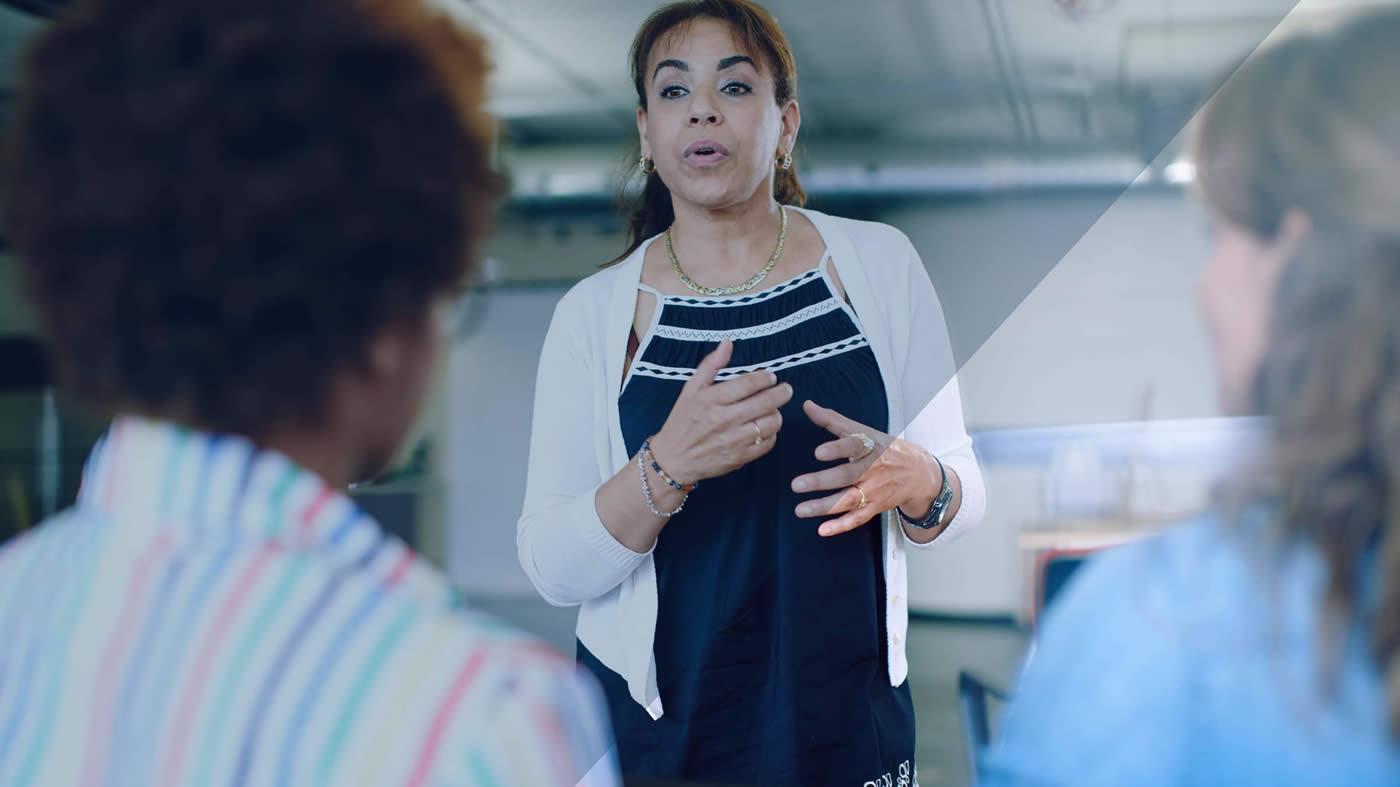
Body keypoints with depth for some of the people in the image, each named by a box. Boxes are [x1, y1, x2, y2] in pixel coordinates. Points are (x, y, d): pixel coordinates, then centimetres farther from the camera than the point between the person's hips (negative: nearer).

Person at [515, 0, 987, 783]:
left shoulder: (879, 262, -4)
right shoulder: (594, 312, -6)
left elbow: (964, 495, 1)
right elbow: (552, 569, -10)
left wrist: (909, 480, -20)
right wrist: (668, 466, -26)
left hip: (847, 717, 1)